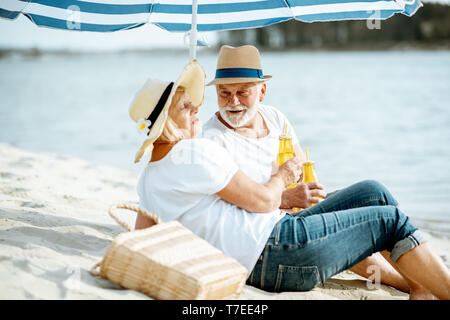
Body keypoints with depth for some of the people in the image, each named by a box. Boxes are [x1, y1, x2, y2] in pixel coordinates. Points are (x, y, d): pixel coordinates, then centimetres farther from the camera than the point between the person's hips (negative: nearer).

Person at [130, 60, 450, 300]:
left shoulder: (148, 178, 12)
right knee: (390, 219, 0)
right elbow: (262, 200, -15)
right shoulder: (196, 151, -16)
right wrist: (282, 176, 6)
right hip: (278, 250, -10)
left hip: (254, 270, 10)